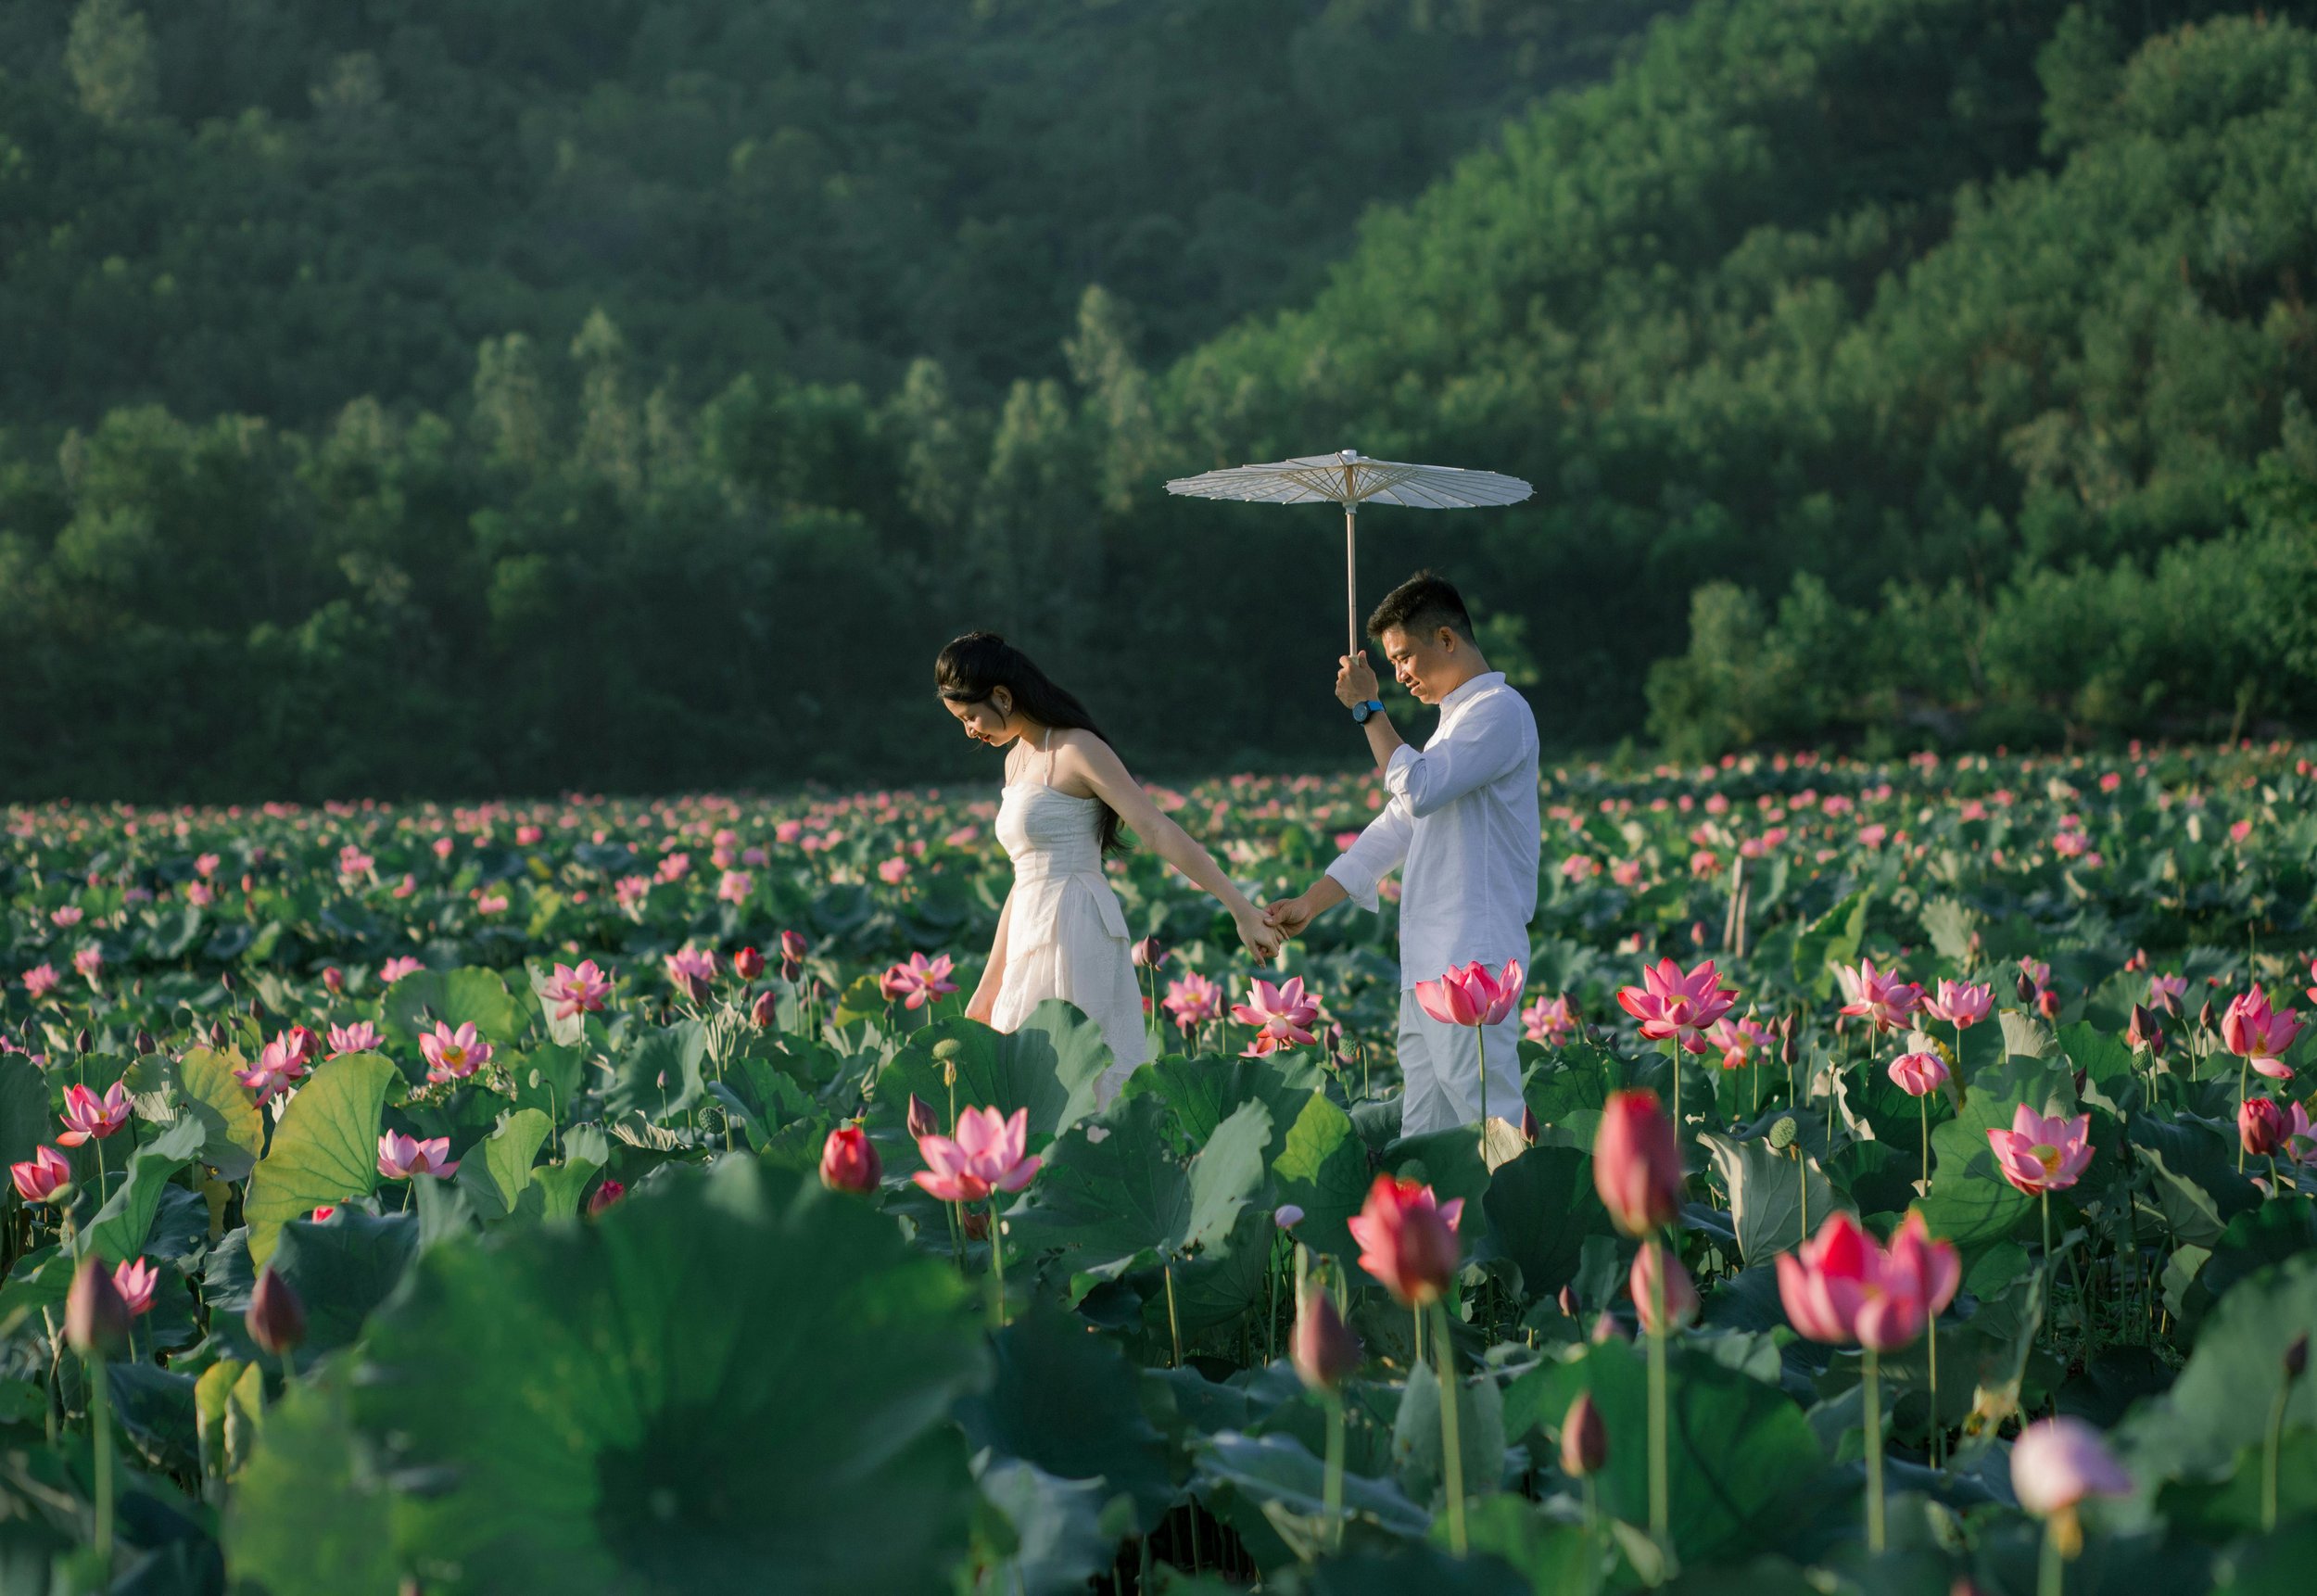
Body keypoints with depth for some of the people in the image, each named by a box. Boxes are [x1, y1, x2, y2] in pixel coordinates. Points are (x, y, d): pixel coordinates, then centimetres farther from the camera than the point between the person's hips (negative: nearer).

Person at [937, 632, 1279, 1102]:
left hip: (1077, 935, -9)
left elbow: (1159, 832, -14)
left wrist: (1242, 910, -19)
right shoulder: (1017, 758, 18)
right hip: (1037, 940, 9)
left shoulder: (1076, 750, -8)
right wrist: (989, 986, 22)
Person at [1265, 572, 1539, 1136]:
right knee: (1422, 1128, 7)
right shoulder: (1454, 722, 24)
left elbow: (1419, 790, -18)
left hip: (1472, 961, -10)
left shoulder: (1500, 710, -6)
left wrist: (1368, 709, -6)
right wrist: (1309, 903, 20)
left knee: (1484, 1108, -14)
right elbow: (1395, 828, 25)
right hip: (1429, 962, 10)